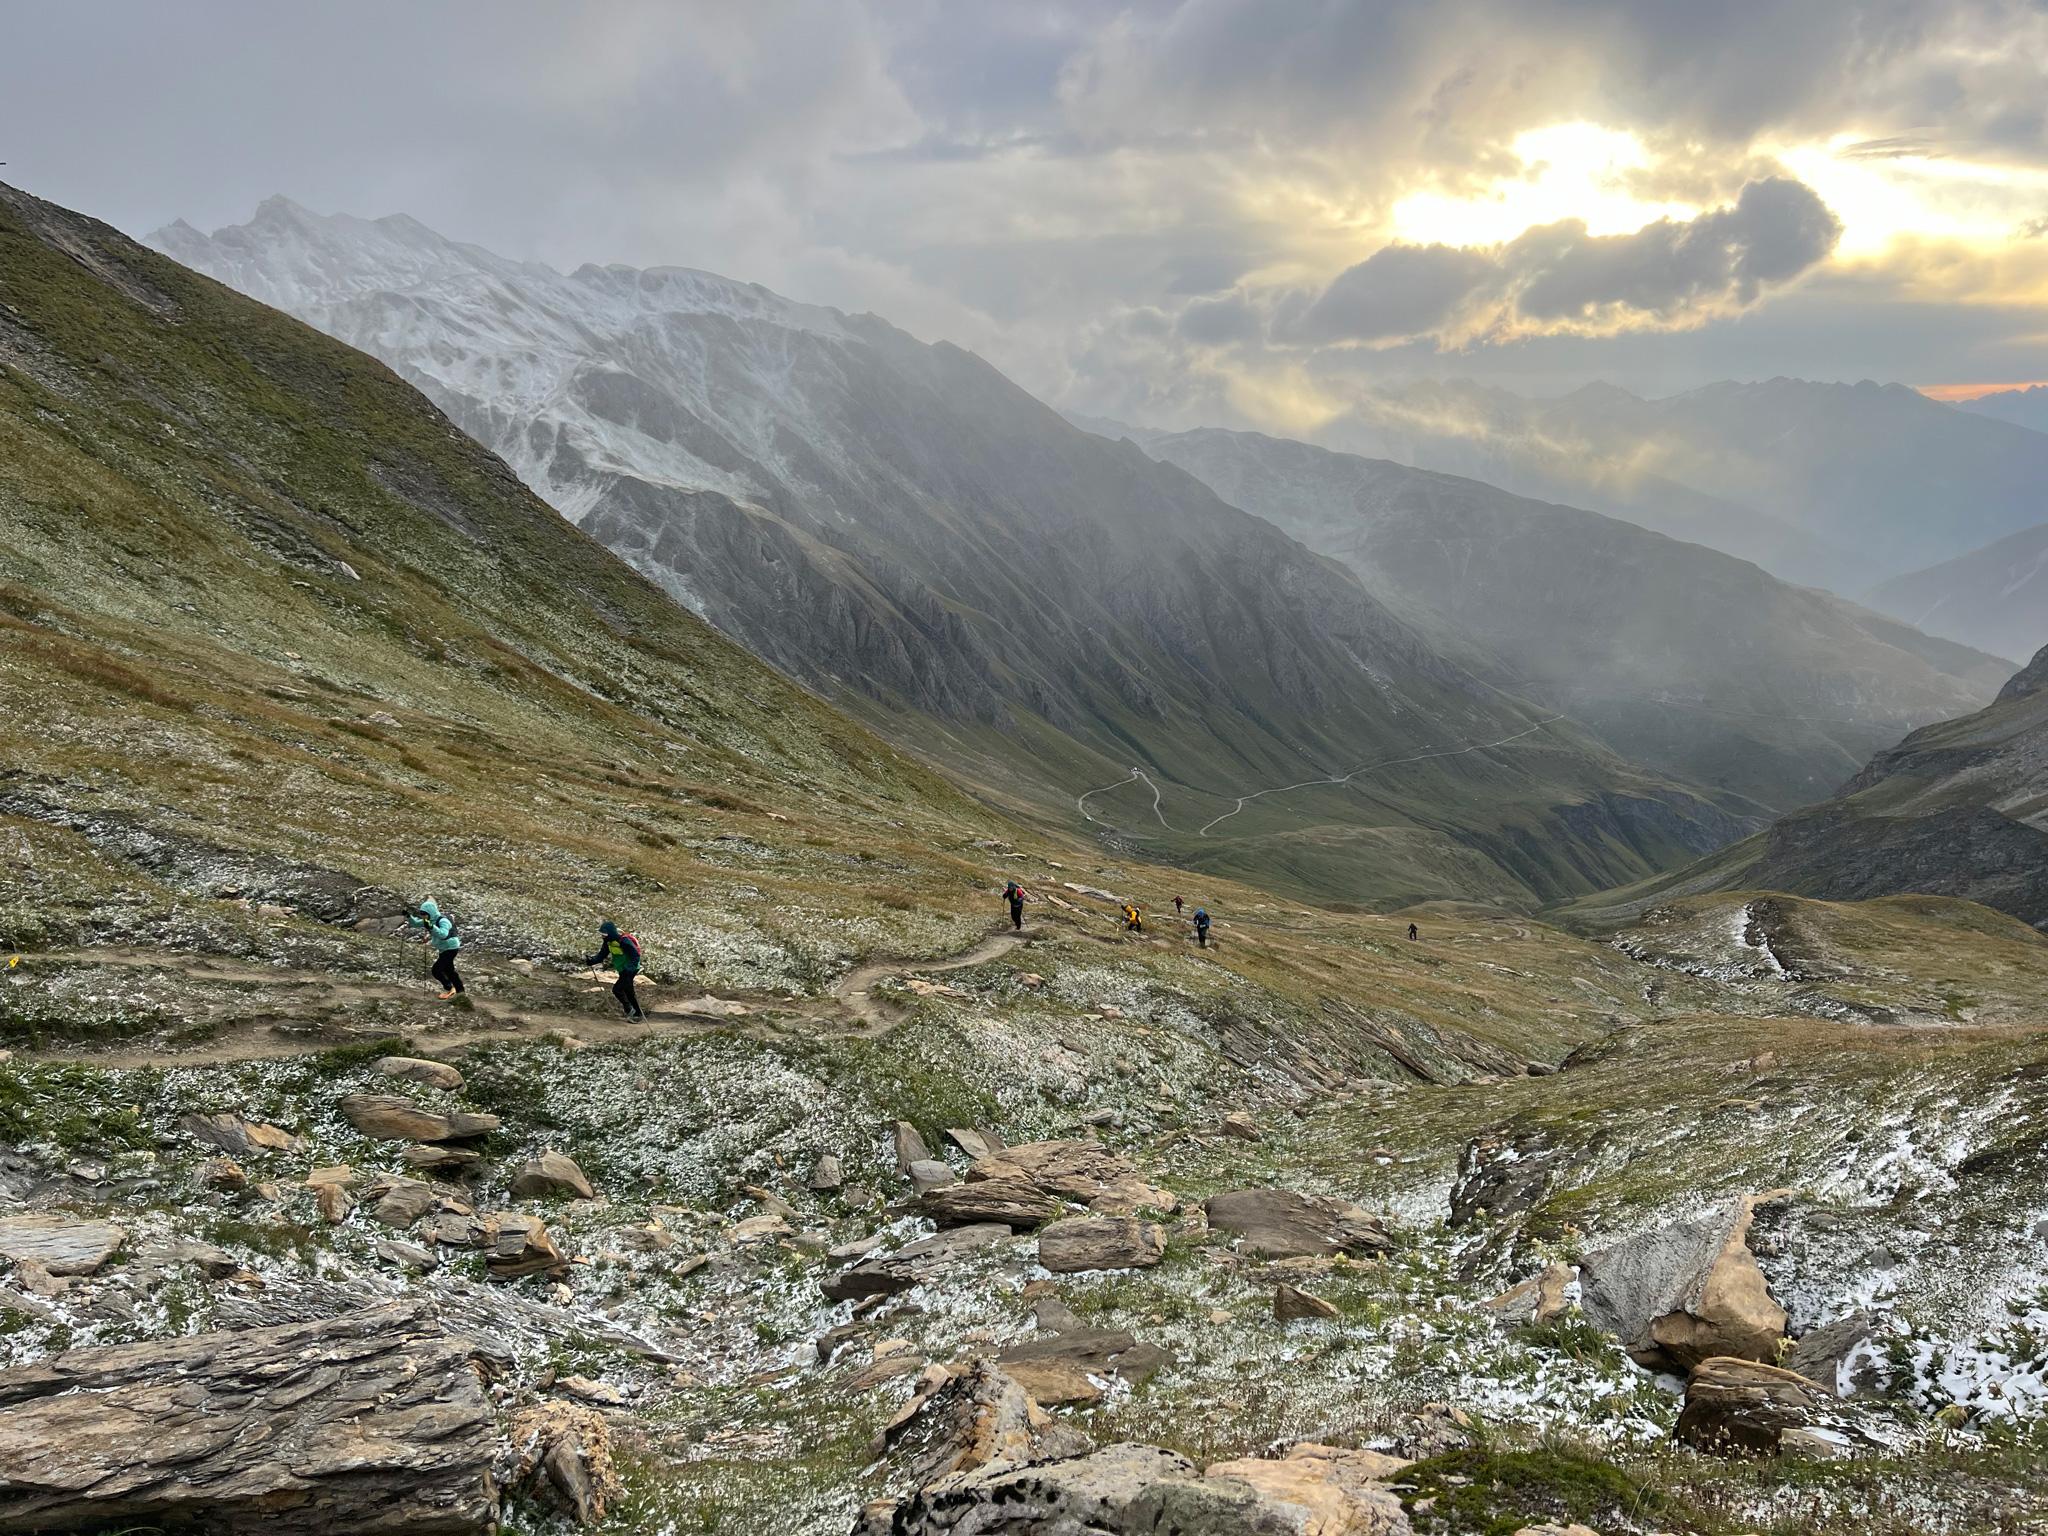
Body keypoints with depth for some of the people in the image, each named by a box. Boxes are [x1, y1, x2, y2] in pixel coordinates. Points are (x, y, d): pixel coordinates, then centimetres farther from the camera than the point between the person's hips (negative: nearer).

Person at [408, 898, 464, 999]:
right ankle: (459, 990, 35)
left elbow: (443, 934, -42)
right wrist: (409, 916, -10)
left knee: (436, 970, -11)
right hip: (443, 949, 10)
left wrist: (431, 927, -53)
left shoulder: (443, 921, -26)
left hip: (450, 948, -10)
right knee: (449, 970, 20)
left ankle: (448, 988, 6)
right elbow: (416, 923, 8)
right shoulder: (430, 920, 1)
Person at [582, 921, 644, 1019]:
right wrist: (591, 961, -12)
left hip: (630, 970, -9)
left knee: (616, 989, -13)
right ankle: (638, 1014, 27)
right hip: (622, 970, 9)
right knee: (628, 992, 16)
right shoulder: (608, 942, -1)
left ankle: (629, 1010, 2)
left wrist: (630, 968, -39)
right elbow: (601, 956, 4)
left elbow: (636, 956, -27)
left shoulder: (623, 941, -28)